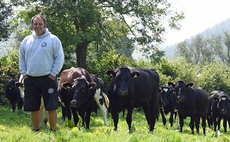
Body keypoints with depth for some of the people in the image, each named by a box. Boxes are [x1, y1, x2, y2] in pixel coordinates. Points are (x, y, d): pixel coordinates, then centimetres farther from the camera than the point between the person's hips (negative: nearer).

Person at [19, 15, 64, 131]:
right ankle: (35, 131, 19)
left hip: (48, 78, -4)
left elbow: (59, 58, -4)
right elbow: (21, 58, 16)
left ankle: (53, 130, 3)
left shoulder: (53, 39, -2)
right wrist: (24, 73, 6)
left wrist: (53, 74, -9)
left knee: (51, 107, -3)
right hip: (30, 79, 4)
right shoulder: (26, 41, 10)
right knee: (33, 107, 9)